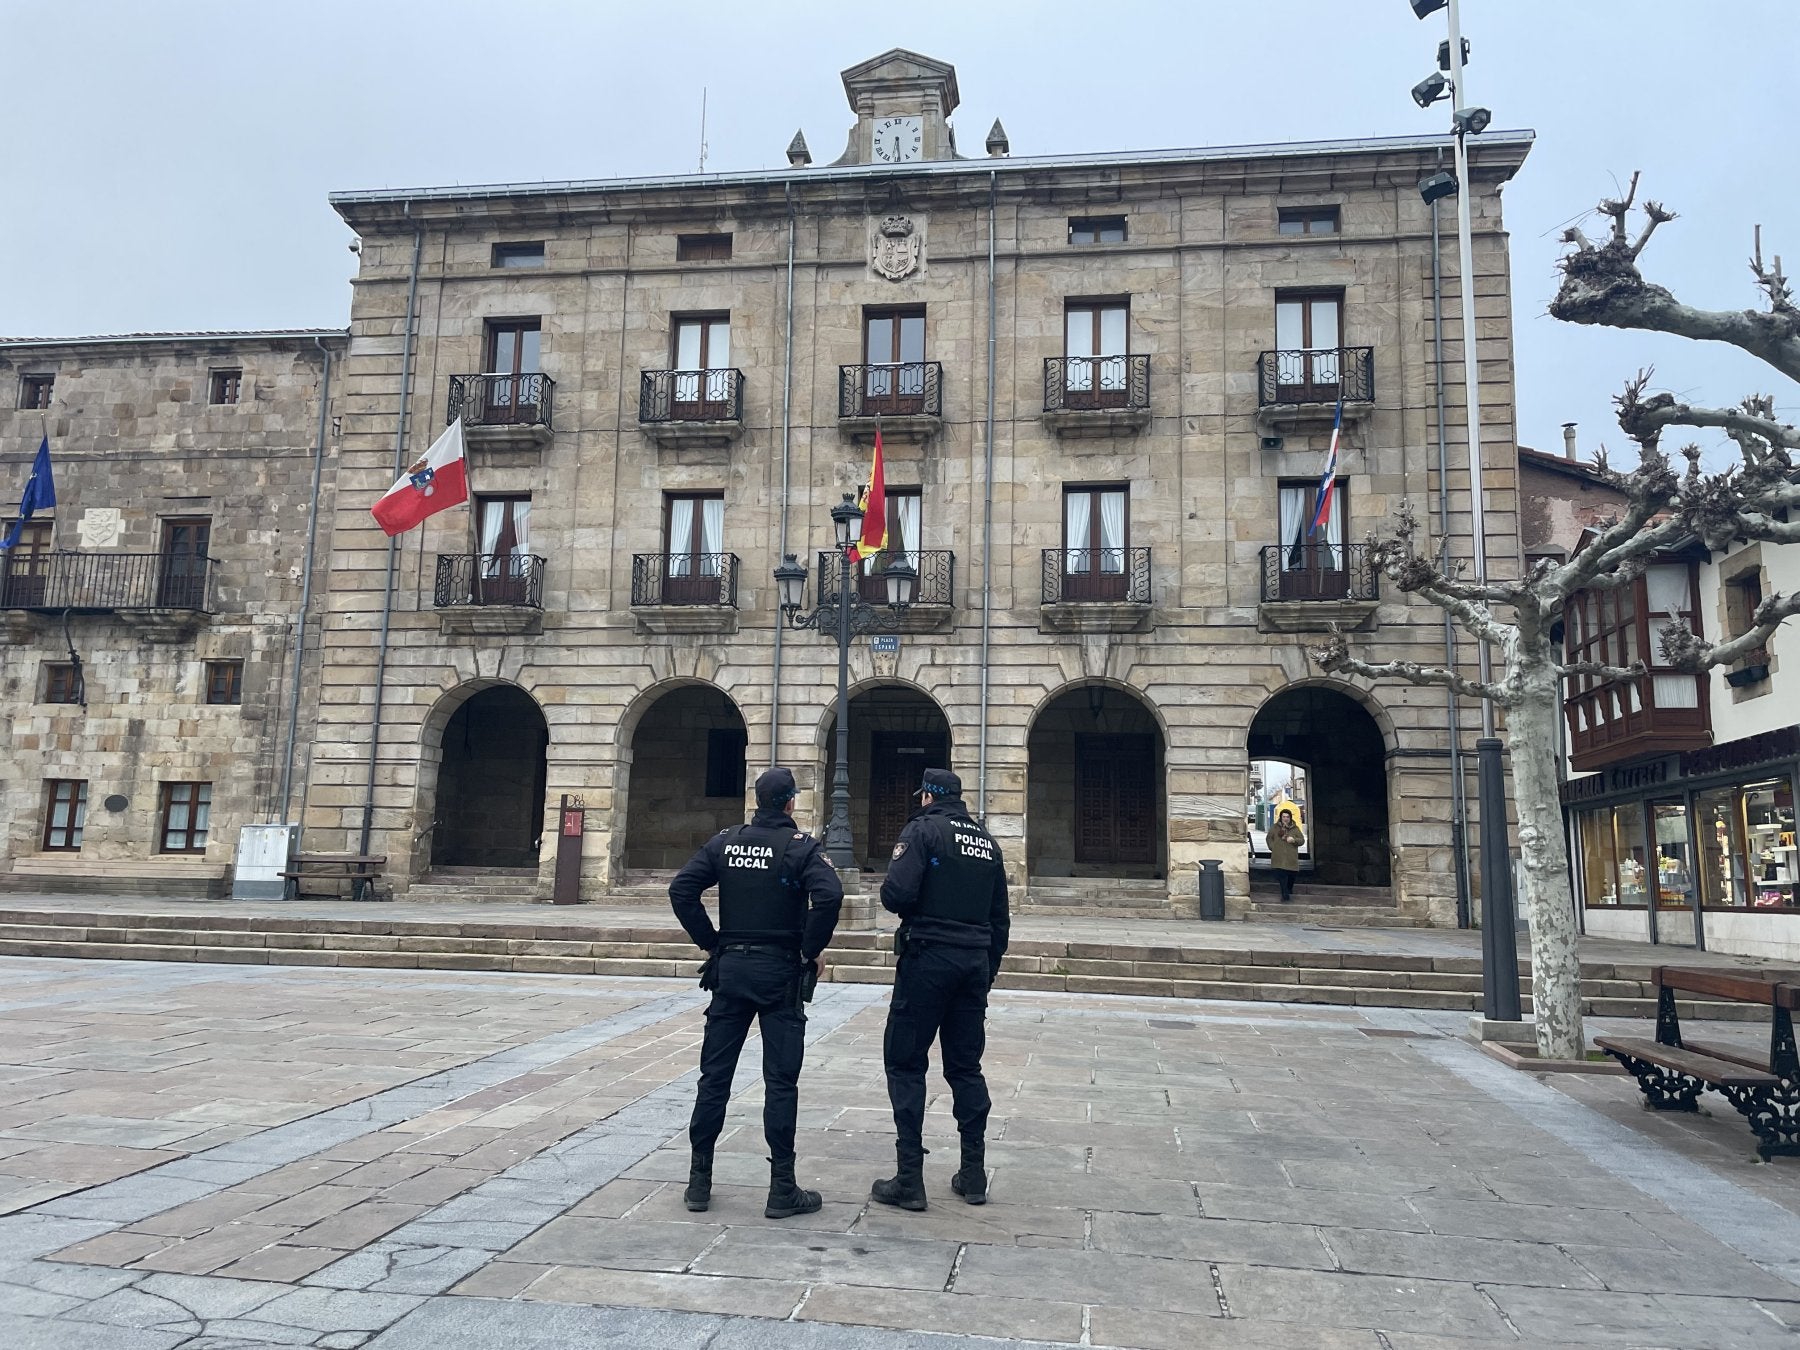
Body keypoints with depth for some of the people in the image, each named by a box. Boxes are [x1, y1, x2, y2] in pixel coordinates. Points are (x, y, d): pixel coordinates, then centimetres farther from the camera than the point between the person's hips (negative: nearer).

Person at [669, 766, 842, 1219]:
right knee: (780, 1080, 2)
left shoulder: (725, 842, 5)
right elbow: (829, 895, -23)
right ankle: (782, 1190, 6)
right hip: (779, 972, -3)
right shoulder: (800, 846, -7)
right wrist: (812, 949, -10)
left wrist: (709, 941, 4)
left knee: (714, 1075, 10)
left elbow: (681, 889, -2)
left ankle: (699, 1181, 17)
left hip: (730, 966, 4)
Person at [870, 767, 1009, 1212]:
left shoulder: (923, 829, -6)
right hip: (975, 962, 6)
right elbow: (999, 916, 15)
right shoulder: (987, 841, 13)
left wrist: (893, 896, 5)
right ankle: (974, 1175, 18)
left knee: (905, 1063, 1)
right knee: (966, 1066, 15)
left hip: (928, 956, -6)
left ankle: (909, 1180, 0)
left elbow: (896, 895, -18)